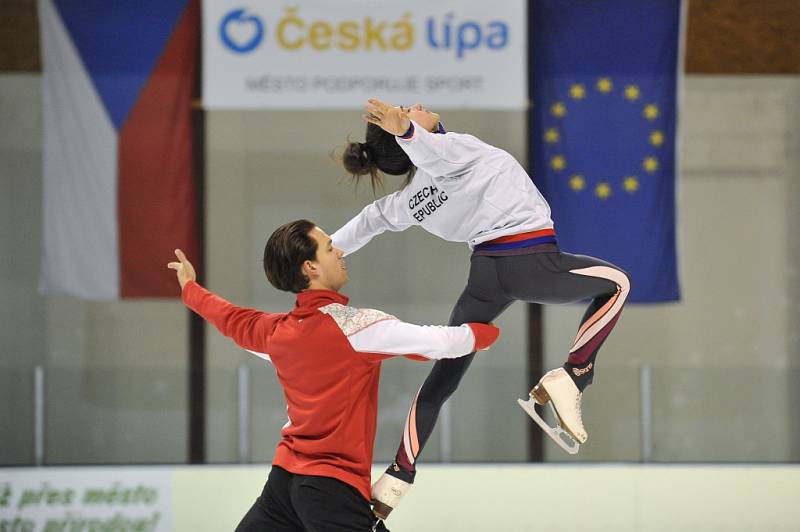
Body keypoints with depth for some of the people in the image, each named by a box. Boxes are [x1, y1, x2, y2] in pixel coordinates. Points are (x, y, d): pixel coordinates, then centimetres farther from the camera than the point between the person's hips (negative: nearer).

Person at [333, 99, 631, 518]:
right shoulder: (453, 148, -14)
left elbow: (368, 220, 18)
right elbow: (431, 148, -35)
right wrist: (405, 130, -58)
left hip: (485, 274, 6)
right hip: (534, 262, -6)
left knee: (442, 377, 14)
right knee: (615, 283, 19)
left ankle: (397, 479, 8)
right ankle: (571, 378, 3)